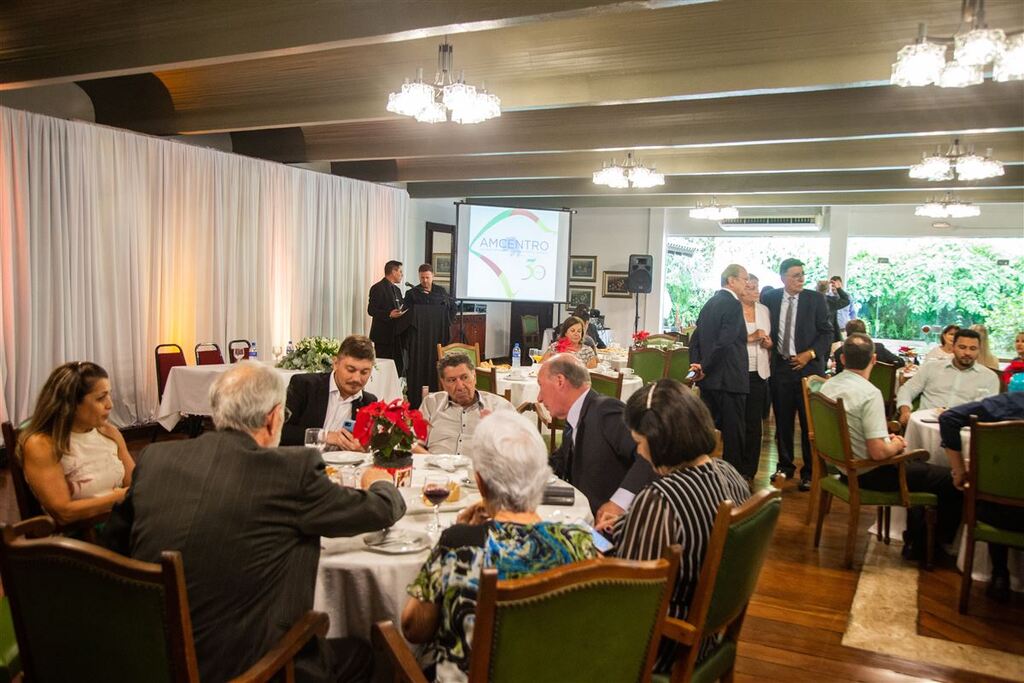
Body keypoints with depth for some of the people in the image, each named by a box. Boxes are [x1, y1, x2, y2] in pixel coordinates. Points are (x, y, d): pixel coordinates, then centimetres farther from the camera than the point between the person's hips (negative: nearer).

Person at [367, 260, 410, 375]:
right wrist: (389, 315, -26)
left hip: (396, 335, 8)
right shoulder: (378, 288, -8)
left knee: (399, 366, 6)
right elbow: (371, 310, -15)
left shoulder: (397, 290, 20)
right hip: (383, 335, -8)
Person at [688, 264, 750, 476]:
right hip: (729, 379, -8)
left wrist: (697, 365, 6)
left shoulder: (709, 304, 14)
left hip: (708, 379, 8)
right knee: (733, 433, 0)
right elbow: (724, 343, -21)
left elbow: (695, 339, 11)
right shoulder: (734, 305, -12)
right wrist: (705, 368, -13)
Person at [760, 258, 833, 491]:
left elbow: (827, 332, 1)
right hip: (780, 367, 2)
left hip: (808, 366, -2)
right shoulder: (770, 299, 4)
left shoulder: (815, 299, -1)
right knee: (782, 421, 10)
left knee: (809, 422, 0)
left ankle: (809, 472, 11)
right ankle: (785, 466, 24)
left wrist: (810, 354, -11)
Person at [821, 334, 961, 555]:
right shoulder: (870, 393, -26)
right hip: (870, 475, -9)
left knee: (918, 462, 30)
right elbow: (878, 452, -28)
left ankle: (916, 536, 34)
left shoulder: (827, 386, -2)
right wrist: (896, 445, -7)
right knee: (952, 480, 4)